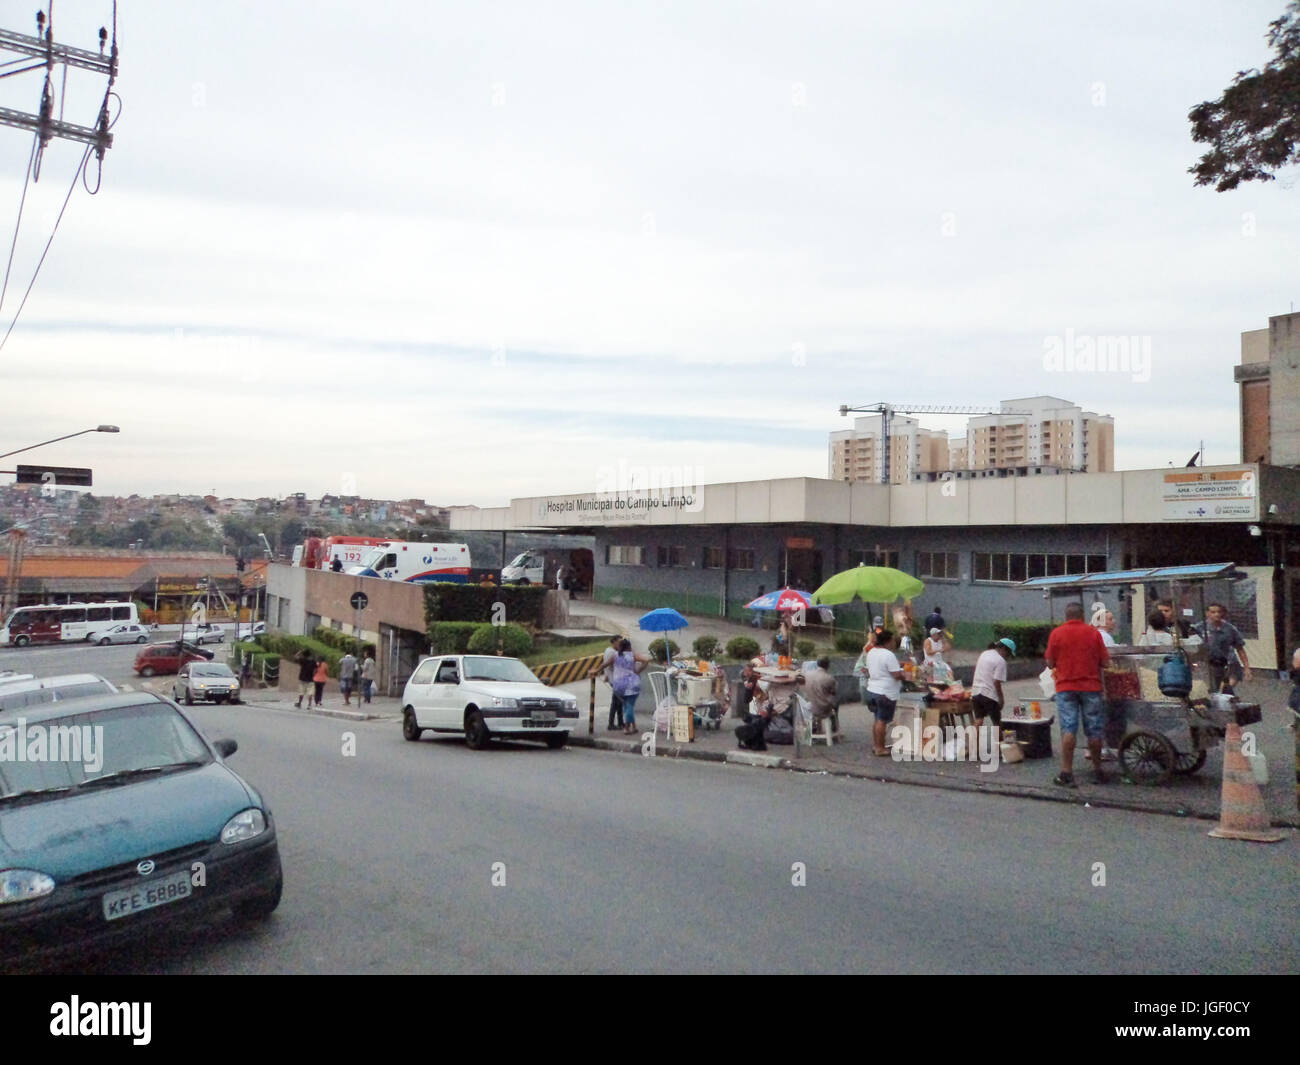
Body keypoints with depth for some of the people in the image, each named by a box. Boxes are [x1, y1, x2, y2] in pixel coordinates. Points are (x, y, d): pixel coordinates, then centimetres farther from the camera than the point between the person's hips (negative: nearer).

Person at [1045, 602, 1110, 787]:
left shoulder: (1056, 633, -2)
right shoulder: (1093, 633, -1)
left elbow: (1050, 663, 0)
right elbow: (1105, 661, -1)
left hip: (1065, 687, 0)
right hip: (1091, 686, 0)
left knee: (1068, 730, -1)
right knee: (1094, 731, 9)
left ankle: (1066, 773, -7)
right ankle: (1097, 771, 19)